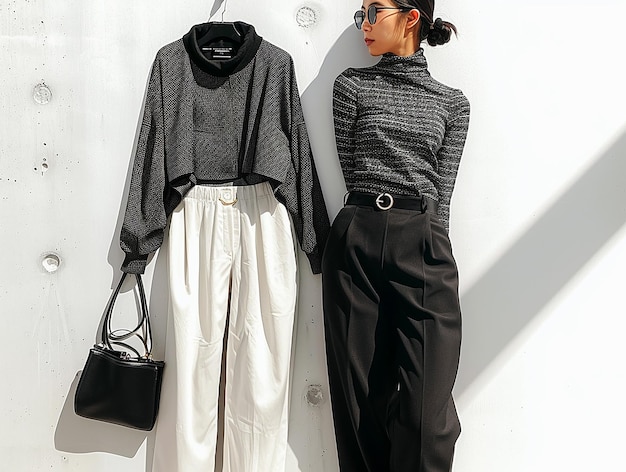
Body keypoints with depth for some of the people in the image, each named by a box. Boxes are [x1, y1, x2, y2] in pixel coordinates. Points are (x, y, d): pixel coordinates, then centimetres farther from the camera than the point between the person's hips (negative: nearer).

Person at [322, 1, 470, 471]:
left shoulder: (452, 102, 12)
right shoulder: (353, 84, 12)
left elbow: (443, 186, 6)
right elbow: (352, 169, 8)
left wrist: (426, 237, -4)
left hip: (424, 243, 0)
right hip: (357, 240, 1)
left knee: (427, 402, -6)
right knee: (360, 390, 3)